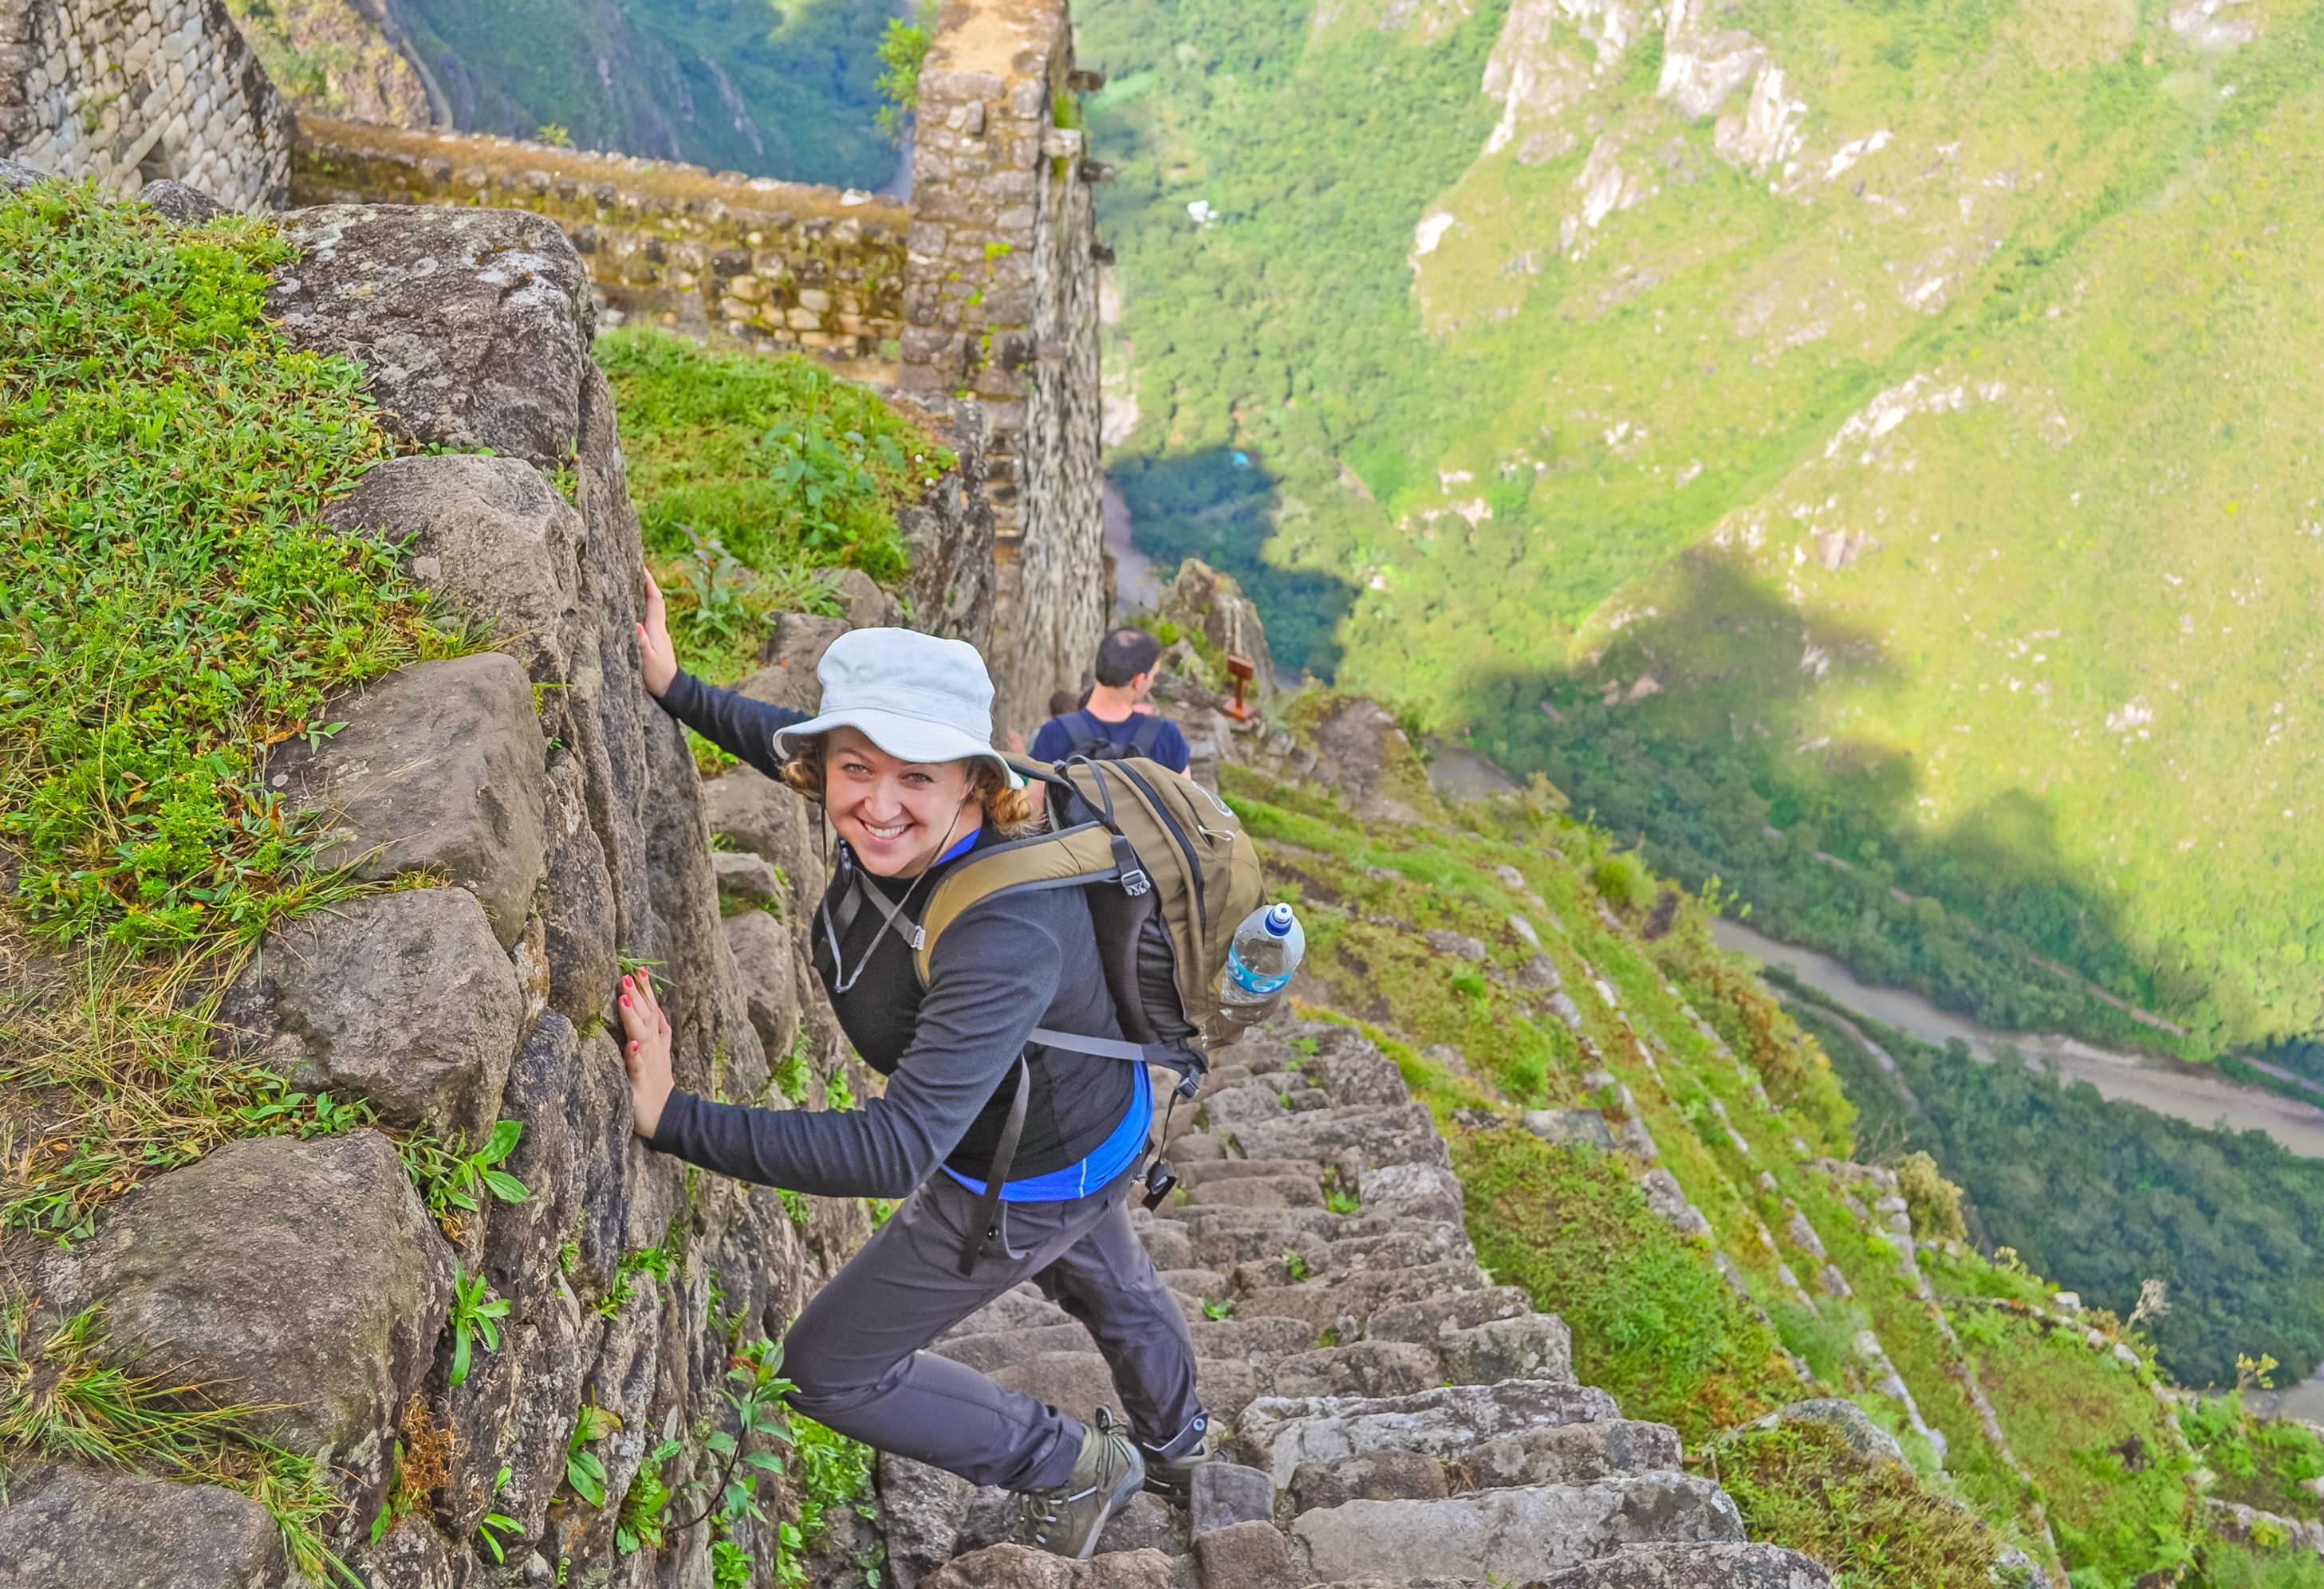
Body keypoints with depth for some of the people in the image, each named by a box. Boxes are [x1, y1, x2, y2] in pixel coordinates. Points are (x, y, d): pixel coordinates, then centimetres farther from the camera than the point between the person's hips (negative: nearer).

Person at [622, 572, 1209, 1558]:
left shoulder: (1008, 934, -44)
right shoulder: (887, 821, -22)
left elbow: (896, 1151, -49)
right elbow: (794, 744, 4)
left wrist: (675, 1121, -51)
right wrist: (676, 689, -6)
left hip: (1030, 1181, -8)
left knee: (827, 1370, 8)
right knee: (1102, 1286, 36)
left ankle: (1072, 1470, 26)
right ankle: (1175, 1455, 68)